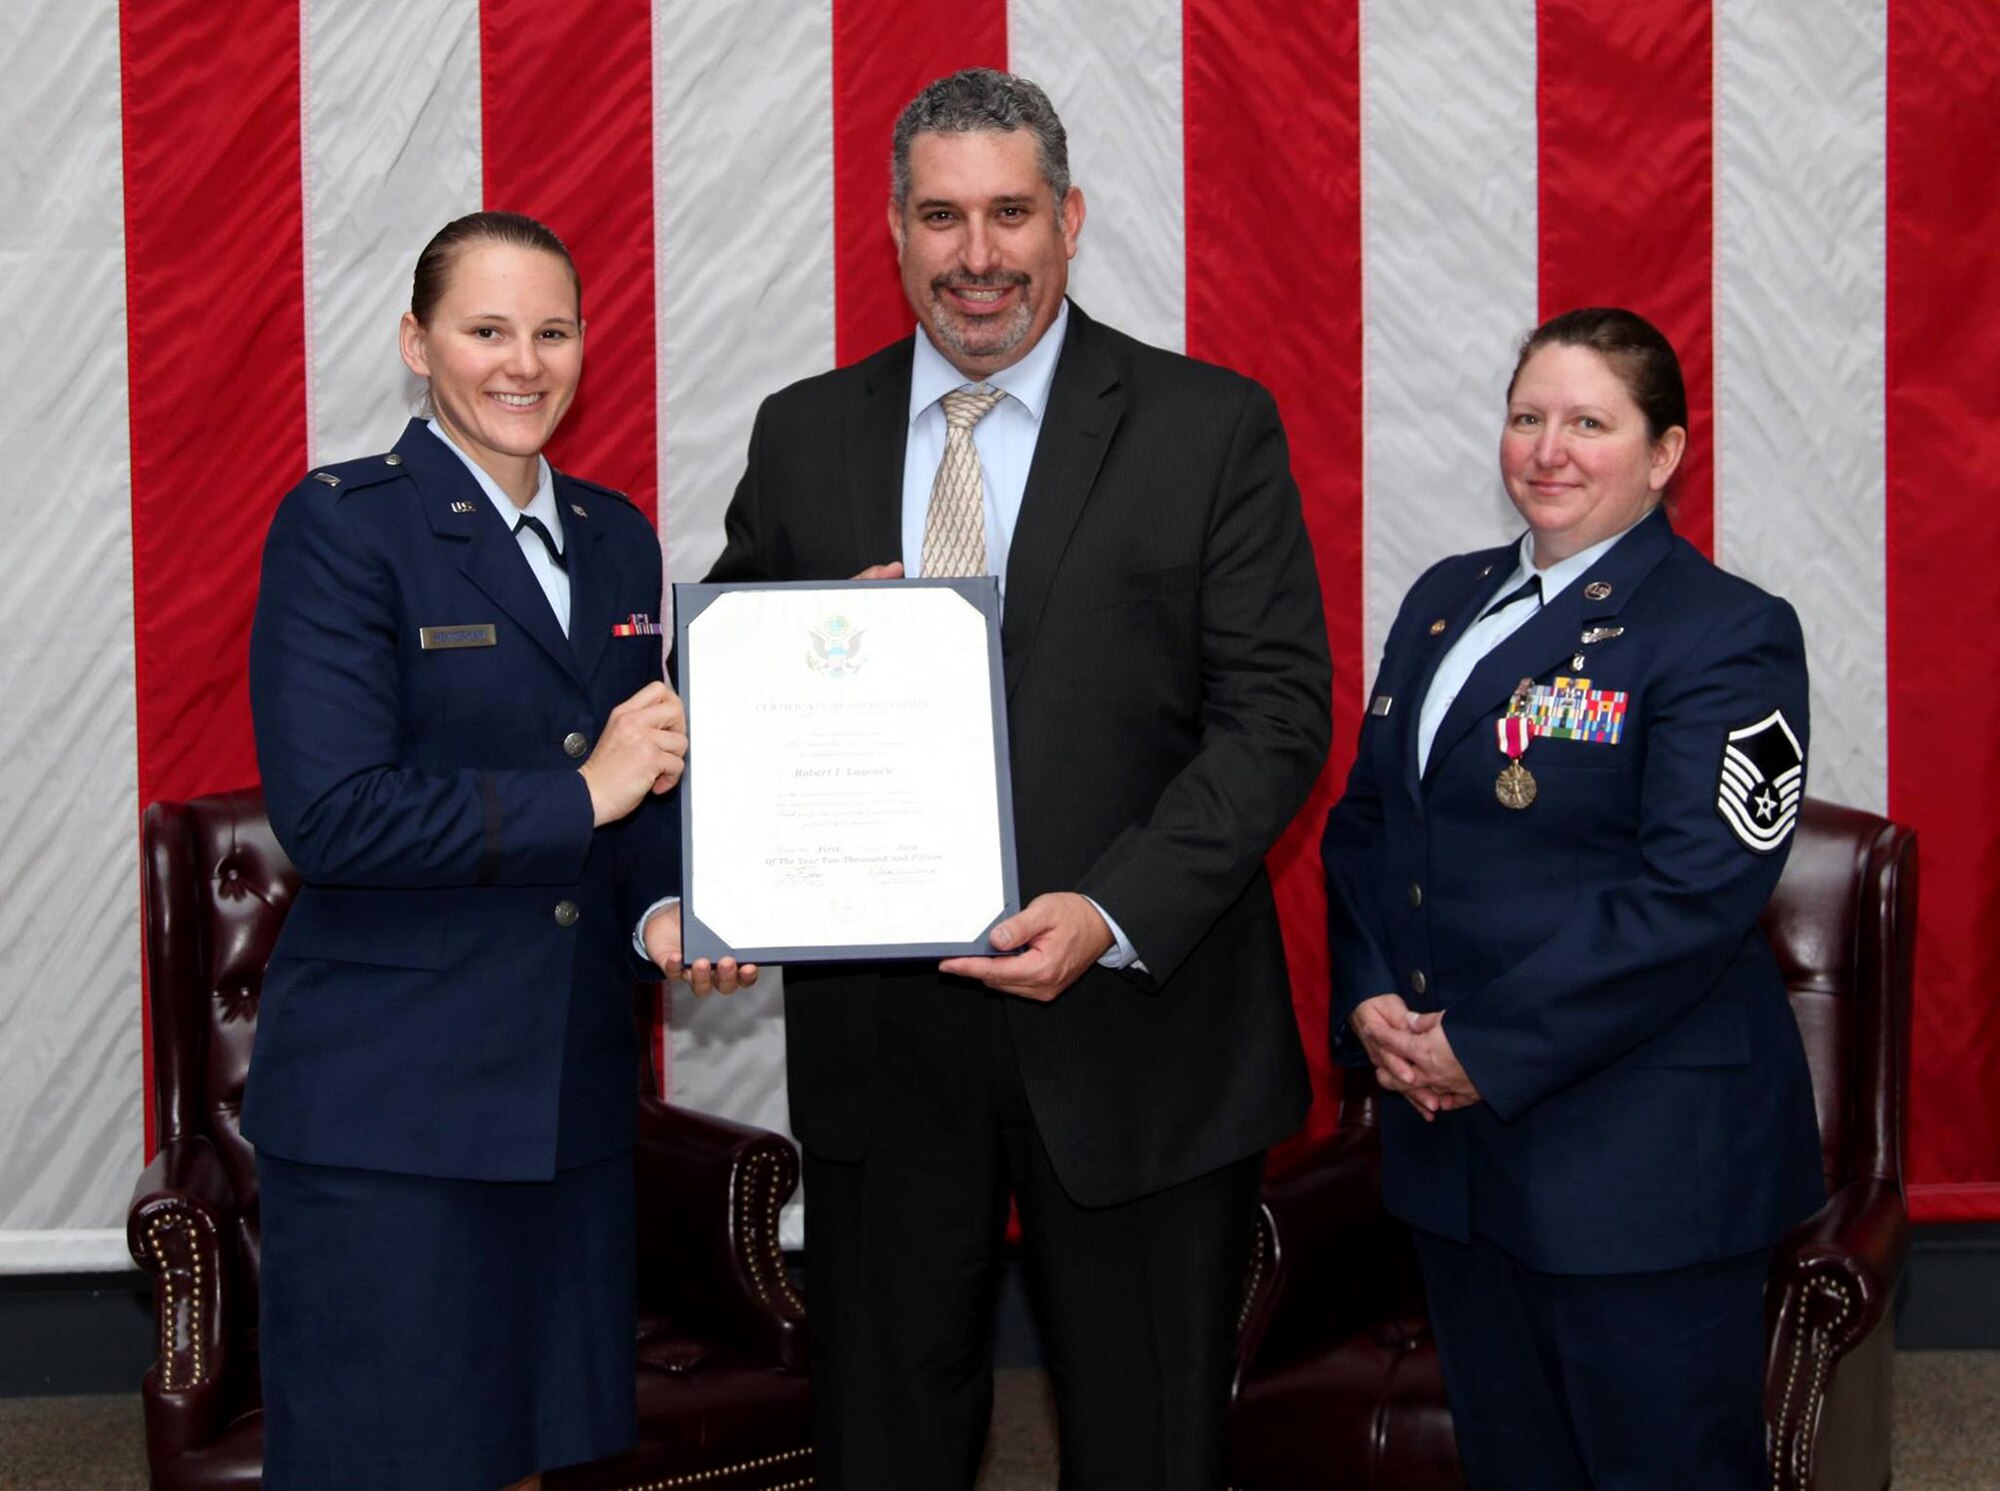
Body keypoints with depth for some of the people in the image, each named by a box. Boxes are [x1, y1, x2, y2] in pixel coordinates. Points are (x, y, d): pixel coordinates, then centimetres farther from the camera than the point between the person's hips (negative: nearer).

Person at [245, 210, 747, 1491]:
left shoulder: (618, 535, 13)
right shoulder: (344, 524, -7)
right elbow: (331, 815, -17)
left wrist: (666, 910, -4)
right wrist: (579, 795, -14)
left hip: (571, 1090, 6)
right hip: (385, 1104, -6)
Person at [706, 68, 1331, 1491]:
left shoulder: (1211, 427, -2)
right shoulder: (803, 436, 7)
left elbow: (1275, 710, -7)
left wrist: (1116, 915, -20)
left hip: (1132, 1027, -2)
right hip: (877, 1036, 2)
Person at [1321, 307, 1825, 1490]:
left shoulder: (1729, 633, -10)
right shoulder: (1447, 601, 14)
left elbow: (1692, 895, -19)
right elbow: (1366, 817, 14)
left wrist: (1488, 1048, -19)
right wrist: (1369, 1000, -3)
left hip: (1644, 1154, -7)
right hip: (1450, 1131, 7)